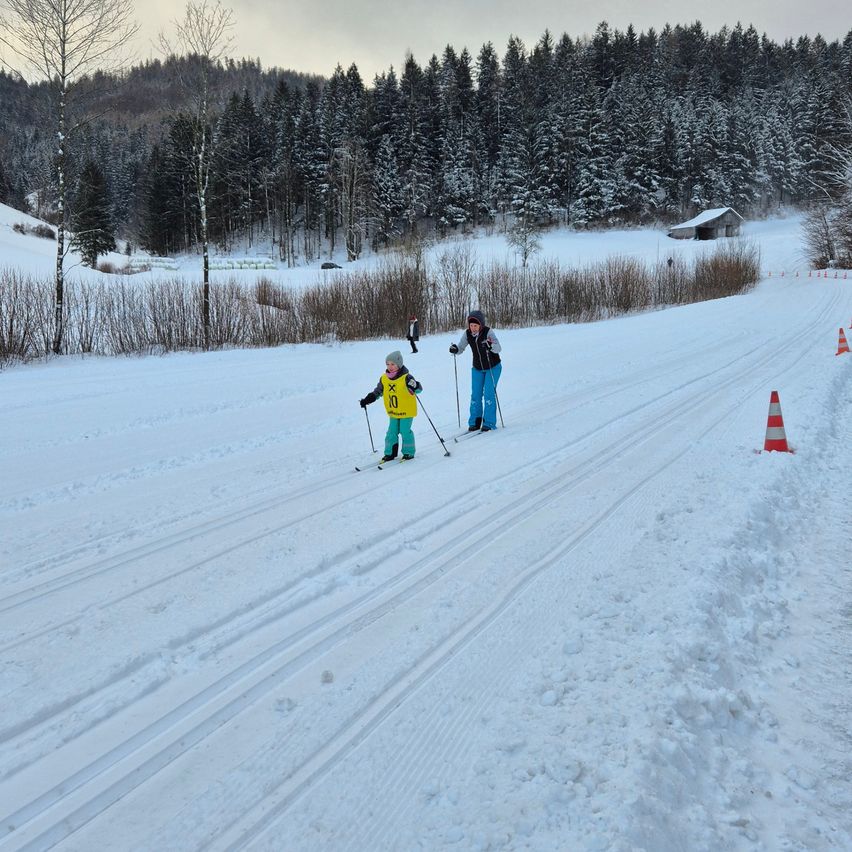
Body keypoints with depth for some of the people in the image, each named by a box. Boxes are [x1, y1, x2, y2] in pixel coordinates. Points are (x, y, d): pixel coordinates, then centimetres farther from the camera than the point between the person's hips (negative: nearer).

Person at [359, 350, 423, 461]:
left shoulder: (406, 377, -16)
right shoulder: (384, 378, 1)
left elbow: (419, 389, -19)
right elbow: (377, 392, 13)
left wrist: (415, 387, -42)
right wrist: (367, 400, 4)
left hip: (406, 411, -5)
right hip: (393, 412, 5)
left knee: (405, 432, -2)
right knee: (392, 432, 8)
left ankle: (408, 452, 13)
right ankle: (390, 453, 20)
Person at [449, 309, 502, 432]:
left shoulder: (488, 332, -23)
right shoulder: (467, 334, -11)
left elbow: (498, 348, -32)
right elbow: (461, 347, -5)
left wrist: (491, 346, -53)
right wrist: (455, 350, -27)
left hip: (493, 367, -4)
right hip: (477, 368, 4)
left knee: (489, 394, -8)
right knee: (475, 395, 2)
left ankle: (489, 423, -1)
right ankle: (474, 422, 12)